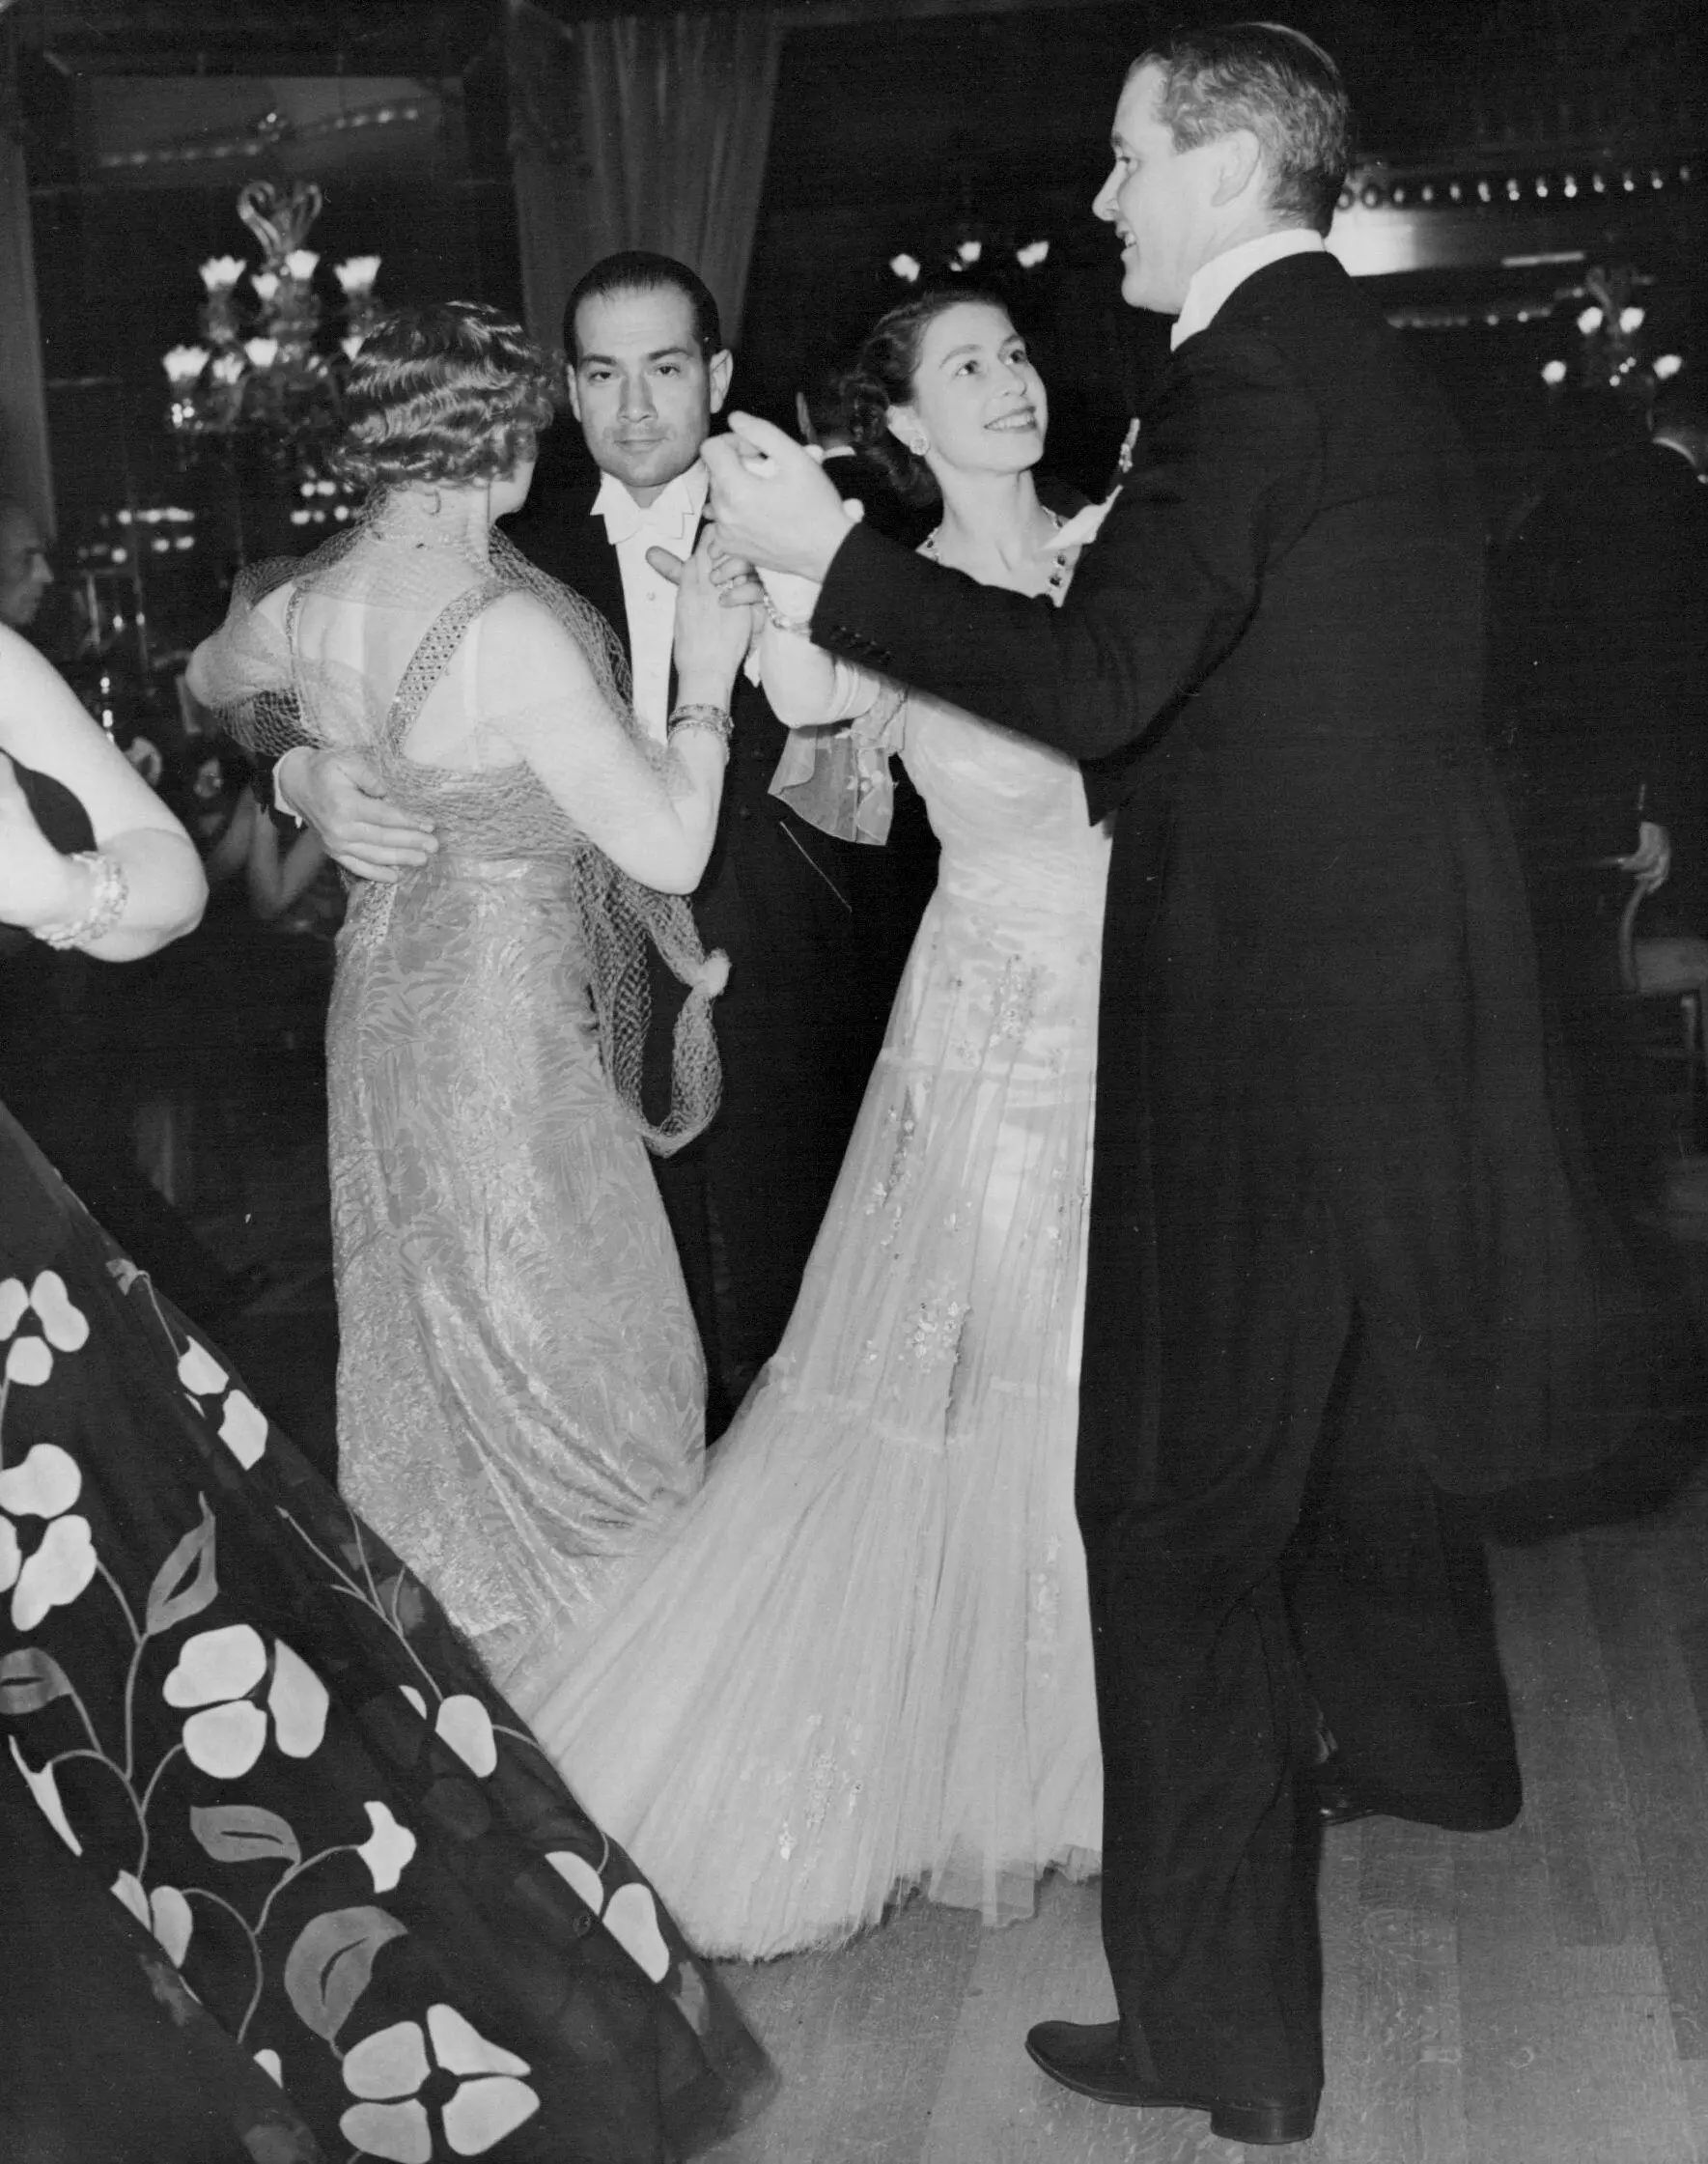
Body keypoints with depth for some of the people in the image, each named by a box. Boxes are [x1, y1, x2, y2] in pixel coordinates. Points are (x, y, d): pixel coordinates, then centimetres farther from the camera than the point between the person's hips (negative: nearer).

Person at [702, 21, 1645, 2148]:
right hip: (1414, 977, 10)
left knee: (1182, 1504, -2)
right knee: (1366, 1389, 28)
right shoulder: (1379, 373, 14)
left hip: (1262, 1013, -10)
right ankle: (1408, 1733, 52)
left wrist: (826, 553, -17)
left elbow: (1095, 682, -25)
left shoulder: (1249, 375, -16)